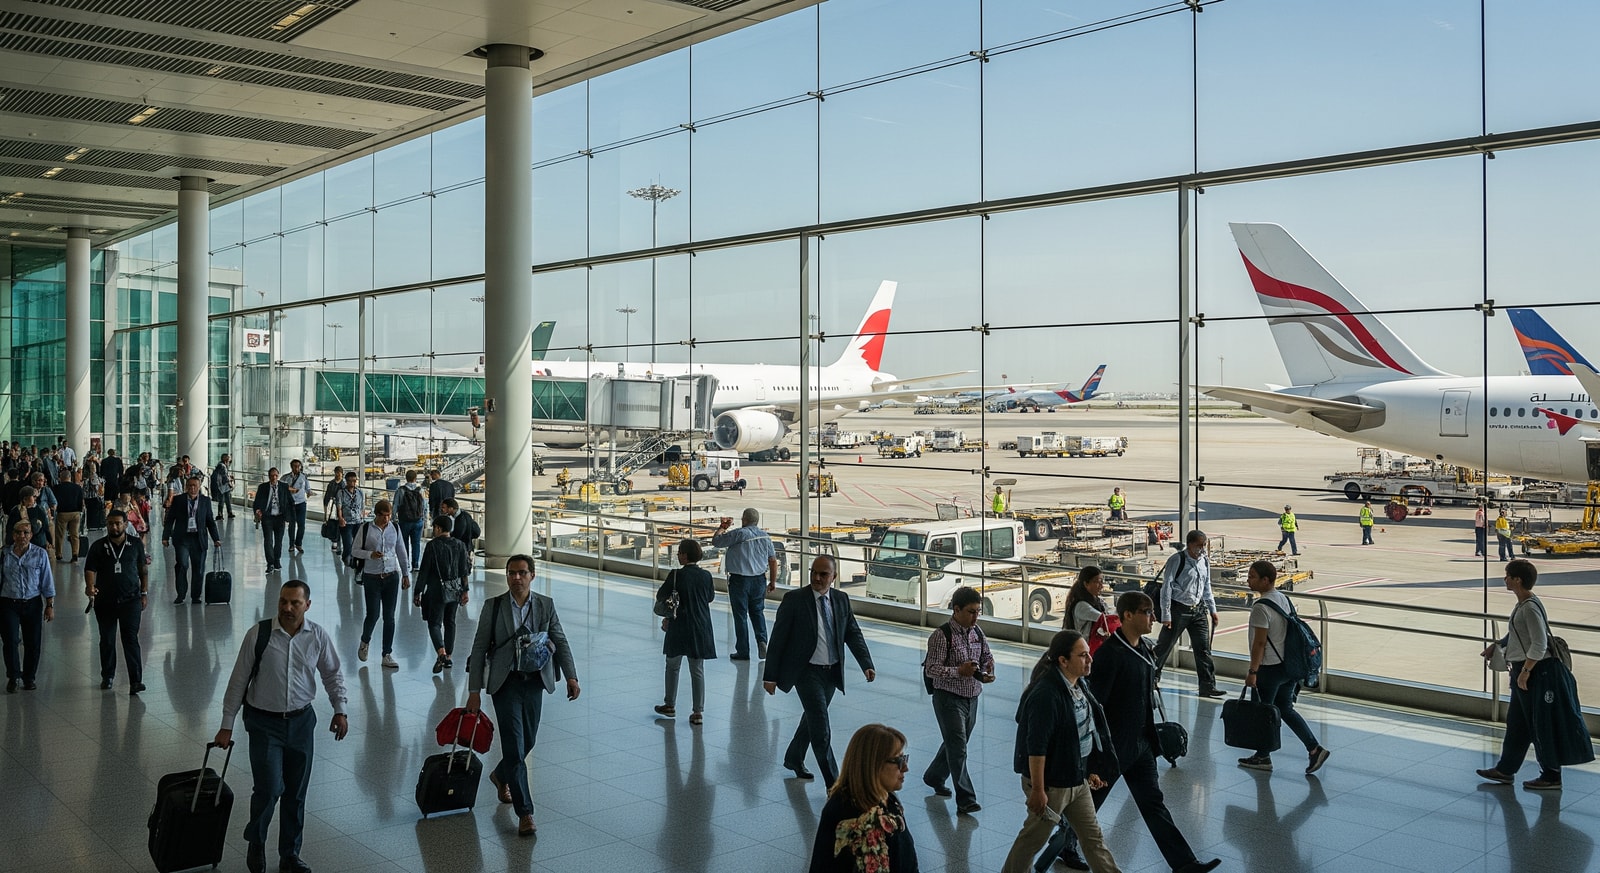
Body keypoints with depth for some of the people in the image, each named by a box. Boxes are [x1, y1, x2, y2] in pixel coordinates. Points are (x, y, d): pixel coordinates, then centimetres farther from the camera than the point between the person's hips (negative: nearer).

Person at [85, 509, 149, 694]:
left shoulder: (136, 545, 3)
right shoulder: (98, 546, 2)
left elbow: (143, 570, 10)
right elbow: (90, 569, -2)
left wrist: (144, 593, 7)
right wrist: (90, 586, -22)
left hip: (130, 599, -2)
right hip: (105, 600, 2)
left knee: (131, 639, -9)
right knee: (107, 640, 12)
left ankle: (136, 680, -12)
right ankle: (107, 676, 29)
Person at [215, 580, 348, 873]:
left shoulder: (318, 636, -5)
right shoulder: (258, 634, -12)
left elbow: (333, 674, 9)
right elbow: (238, 681, -5)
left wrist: (340, 710, -1)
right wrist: (227, 726, -3)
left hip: (302, 720, 3)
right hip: (264, 722, -3)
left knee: (296, 792, 9)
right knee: (269, 787, -12)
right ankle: (255, 842, 17)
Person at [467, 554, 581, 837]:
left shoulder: (546, 605, 3)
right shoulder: (493, 606, -2)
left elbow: (560, 641, 4)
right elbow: (479, 648, -1)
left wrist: (571, 676, -9)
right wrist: (474, 691, -5)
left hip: (534, 682, 3)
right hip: (505, 683, -3)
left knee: (527, 742, 14)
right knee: (514, 747, -8)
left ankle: (501, 776, 47)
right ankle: (525, 813, -2)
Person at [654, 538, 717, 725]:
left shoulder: (676, 575, -14)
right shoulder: (706, 575, -3)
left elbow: (660, 596, -5)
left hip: (679, 627, -3)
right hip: (701, 629, 3)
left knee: (673, 666, 16)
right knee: (697, 671, 8)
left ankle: (670, 705, 26)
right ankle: (698, 711, 9)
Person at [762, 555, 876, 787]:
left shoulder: (841, 600, 3)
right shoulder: (795, 599, -12)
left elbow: (853, 634, 5)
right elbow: (778, 638, -10)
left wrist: (867, 664, -9)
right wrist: (771, 675, -11)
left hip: (832, 672, 6)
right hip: (807, 672, -6)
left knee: (813, 717, 21)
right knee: (820, 725, -9)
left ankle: (794, 759, 43)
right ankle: (833, 782, -2)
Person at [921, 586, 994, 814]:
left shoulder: (977, 632, 4)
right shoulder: (941, 636, -17)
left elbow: (987, 656, 18)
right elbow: (931, 669, -18)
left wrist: (988, 671, -4)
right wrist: (959, 671, -28)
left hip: (972, 697, 7)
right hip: (949, 698, -7)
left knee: (955, 743, 21)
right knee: (958, 748, -9)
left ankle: (934, 777, 43)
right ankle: (965, 799, -6)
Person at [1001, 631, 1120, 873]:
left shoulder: (1079, 685, 1)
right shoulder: (1046, 695, -27)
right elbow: (1036, 747, -26)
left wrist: (1090, 770, 18)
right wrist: (1037, 790, -23)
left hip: (1077, 779, 8)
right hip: (1051, 782, -8)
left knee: (1093, 836, 15)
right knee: (1034, 837, 11)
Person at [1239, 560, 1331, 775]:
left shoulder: (1261, 607, -20)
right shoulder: (1284, 599, 8)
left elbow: (1260, 642, -21)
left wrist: (1252, 671, -15)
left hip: (1270, 668, -9)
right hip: (1289, 665, 9)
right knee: (1286, 710, 17)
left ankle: (1263, 757, 17)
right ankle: (1314, 748, 8)